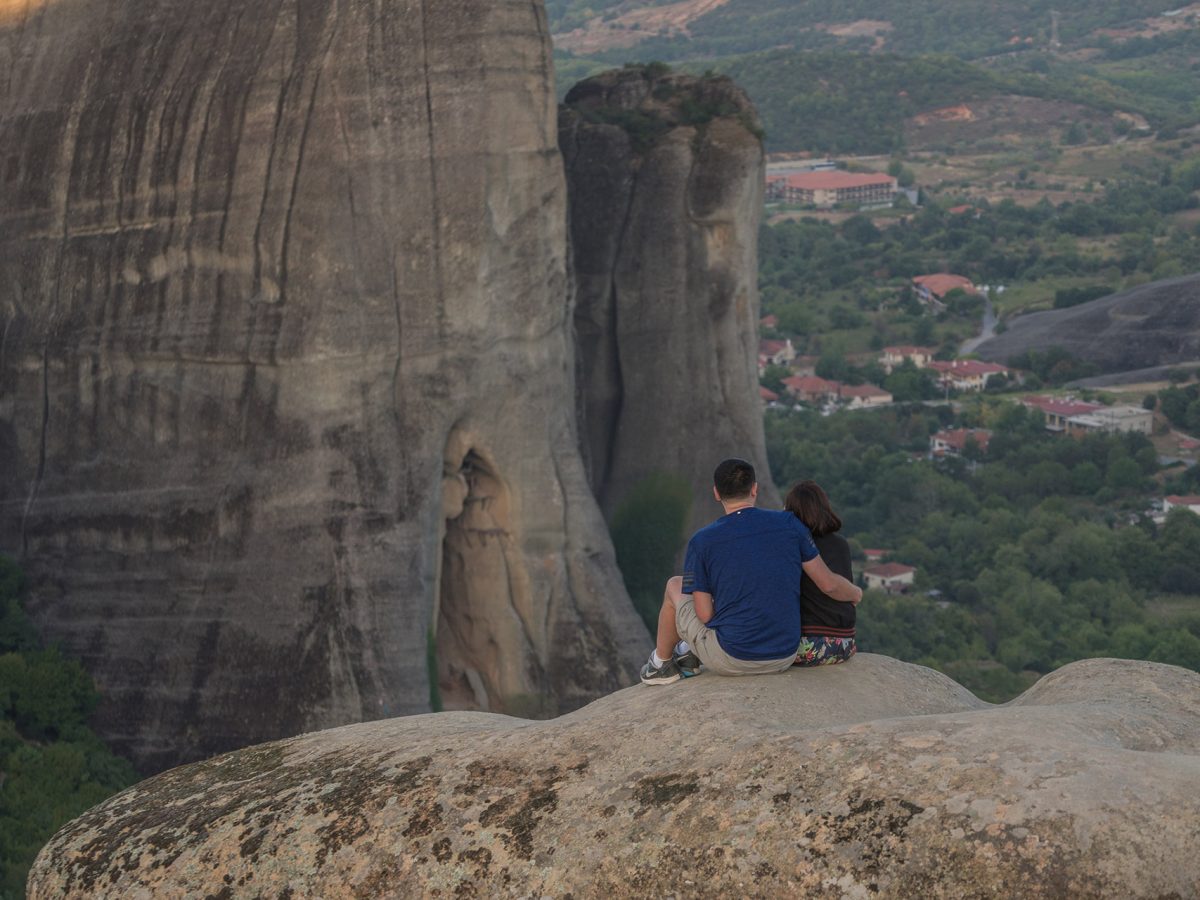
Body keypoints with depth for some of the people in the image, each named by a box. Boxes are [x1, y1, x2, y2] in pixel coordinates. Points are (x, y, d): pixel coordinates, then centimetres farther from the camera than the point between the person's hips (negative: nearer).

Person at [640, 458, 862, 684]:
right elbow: (829, 584, 1)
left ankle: (662, 664, 40)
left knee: (675, 586, 22)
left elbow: (705, 615, -7)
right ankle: (690, 655, 46)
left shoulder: (701, 541, -9)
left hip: (731, 660, -3)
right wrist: (855, 594, 23)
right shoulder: (788, 523, -3)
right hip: (784, 659, 3)